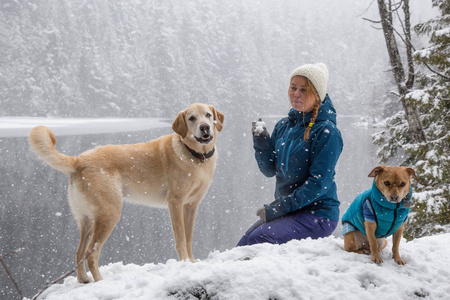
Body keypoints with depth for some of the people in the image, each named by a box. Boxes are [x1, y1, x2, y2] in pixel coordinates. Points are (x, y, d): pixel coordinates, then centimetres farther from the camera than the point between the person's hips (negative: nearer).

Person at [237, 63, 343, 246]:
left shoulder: (327, 132, -12)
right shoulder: (284, 125, 8)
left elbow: (319, 183, -17)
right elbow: (270, 170, 9)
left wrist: (282, 206, -19)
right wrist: (261, 140, -7)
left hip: (317, 213, -7)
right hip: (286, 210, 7)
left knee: (258, 240, -24)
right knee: (243, 246, -7)